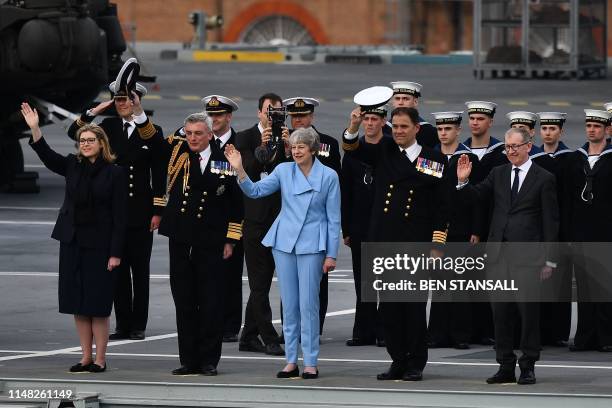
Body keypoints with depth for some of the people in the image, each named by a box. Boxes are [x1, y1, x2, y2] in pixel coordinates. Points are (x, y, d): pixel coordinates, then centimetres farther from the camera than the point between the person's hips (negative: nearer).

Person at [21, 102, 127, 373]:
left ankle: (100, 359, 3)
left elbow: (120, 216, -9)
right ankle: (86, 357, 14)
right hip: (72, 242, 5)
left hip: (99, 245, -5)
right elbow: (47, 156, -8)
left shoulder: (114, 174, -7)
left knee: (98, 304, -3)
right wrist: (34, 128, -22)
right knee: (78, 303, 7)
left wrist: (116, 253, -13)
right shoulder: (73, 166, 7)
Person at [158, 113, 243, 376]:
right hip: (180, 240, 2)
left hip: (210, 243, -2)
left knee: (210, 303, 0)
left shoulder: (224, 163, 1)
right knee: (184, 303, 6)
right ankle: (189, 360, 12)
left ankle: (209, 361, 7)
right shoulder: (177, 152, 5)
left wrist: (230, 240, 1)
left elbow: (236, 205, 5)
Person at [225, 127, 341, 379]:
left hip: (311, 245, -3)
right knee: (289, 304, 6)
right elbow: (255, 191, 0)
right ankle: (291, 361, 12)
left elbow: (334, 218, -1)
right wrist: (239, 170, -16)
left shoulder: (328, 176, -4)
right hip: (284, 242, 3)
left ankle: (311, 363, -1)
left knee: (308, 303, -6)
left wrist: (331, 255, -4)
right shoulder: (284, 171, 4)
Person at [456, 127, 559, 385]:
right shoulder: (498, 174, 12)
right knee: (501, 312, 6)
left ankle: (528, 366, 4)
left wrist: (549, 260, -5)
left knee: (528, 311, -3)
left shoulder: (544, 179, -1)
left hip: (528, 256, -4)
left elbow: (551, 222, -2)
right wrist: (463, 181, -13)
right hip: (499, 254, 4)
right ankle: (506, 366, 12)